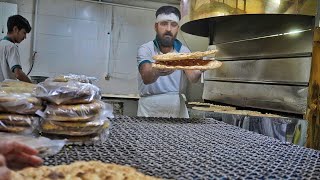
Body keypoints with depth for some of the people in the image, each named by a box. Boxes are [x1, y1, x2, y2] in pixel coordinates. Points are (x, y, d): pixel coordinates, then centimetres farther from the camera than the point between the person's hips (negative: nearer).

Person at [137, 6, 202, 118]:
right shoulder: (145, 49, -7)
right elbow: (146, 78, -25)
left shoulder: (184, 51, 1)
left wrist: (197, 71, -38)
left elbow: (193, 78, -15)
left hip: (178, 106, 3)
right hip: (150, 109, -2)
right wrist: (157, 72, -48)